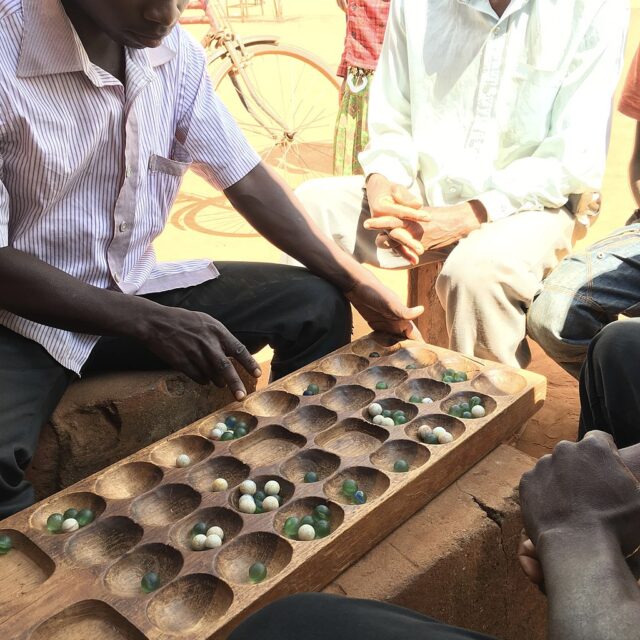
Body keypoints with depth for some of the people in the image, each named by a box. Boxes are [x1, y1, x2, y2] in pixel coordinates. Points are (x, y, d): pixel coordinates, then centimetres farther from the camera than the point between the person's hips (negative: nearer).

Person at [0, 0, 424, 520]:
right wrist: (150, 323, -27)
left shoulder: (174, 50, -3)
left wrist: (358, 284, -2)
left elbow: (246, 178, 3)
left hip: (137, 286, 6)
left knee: (321, 306, -4)